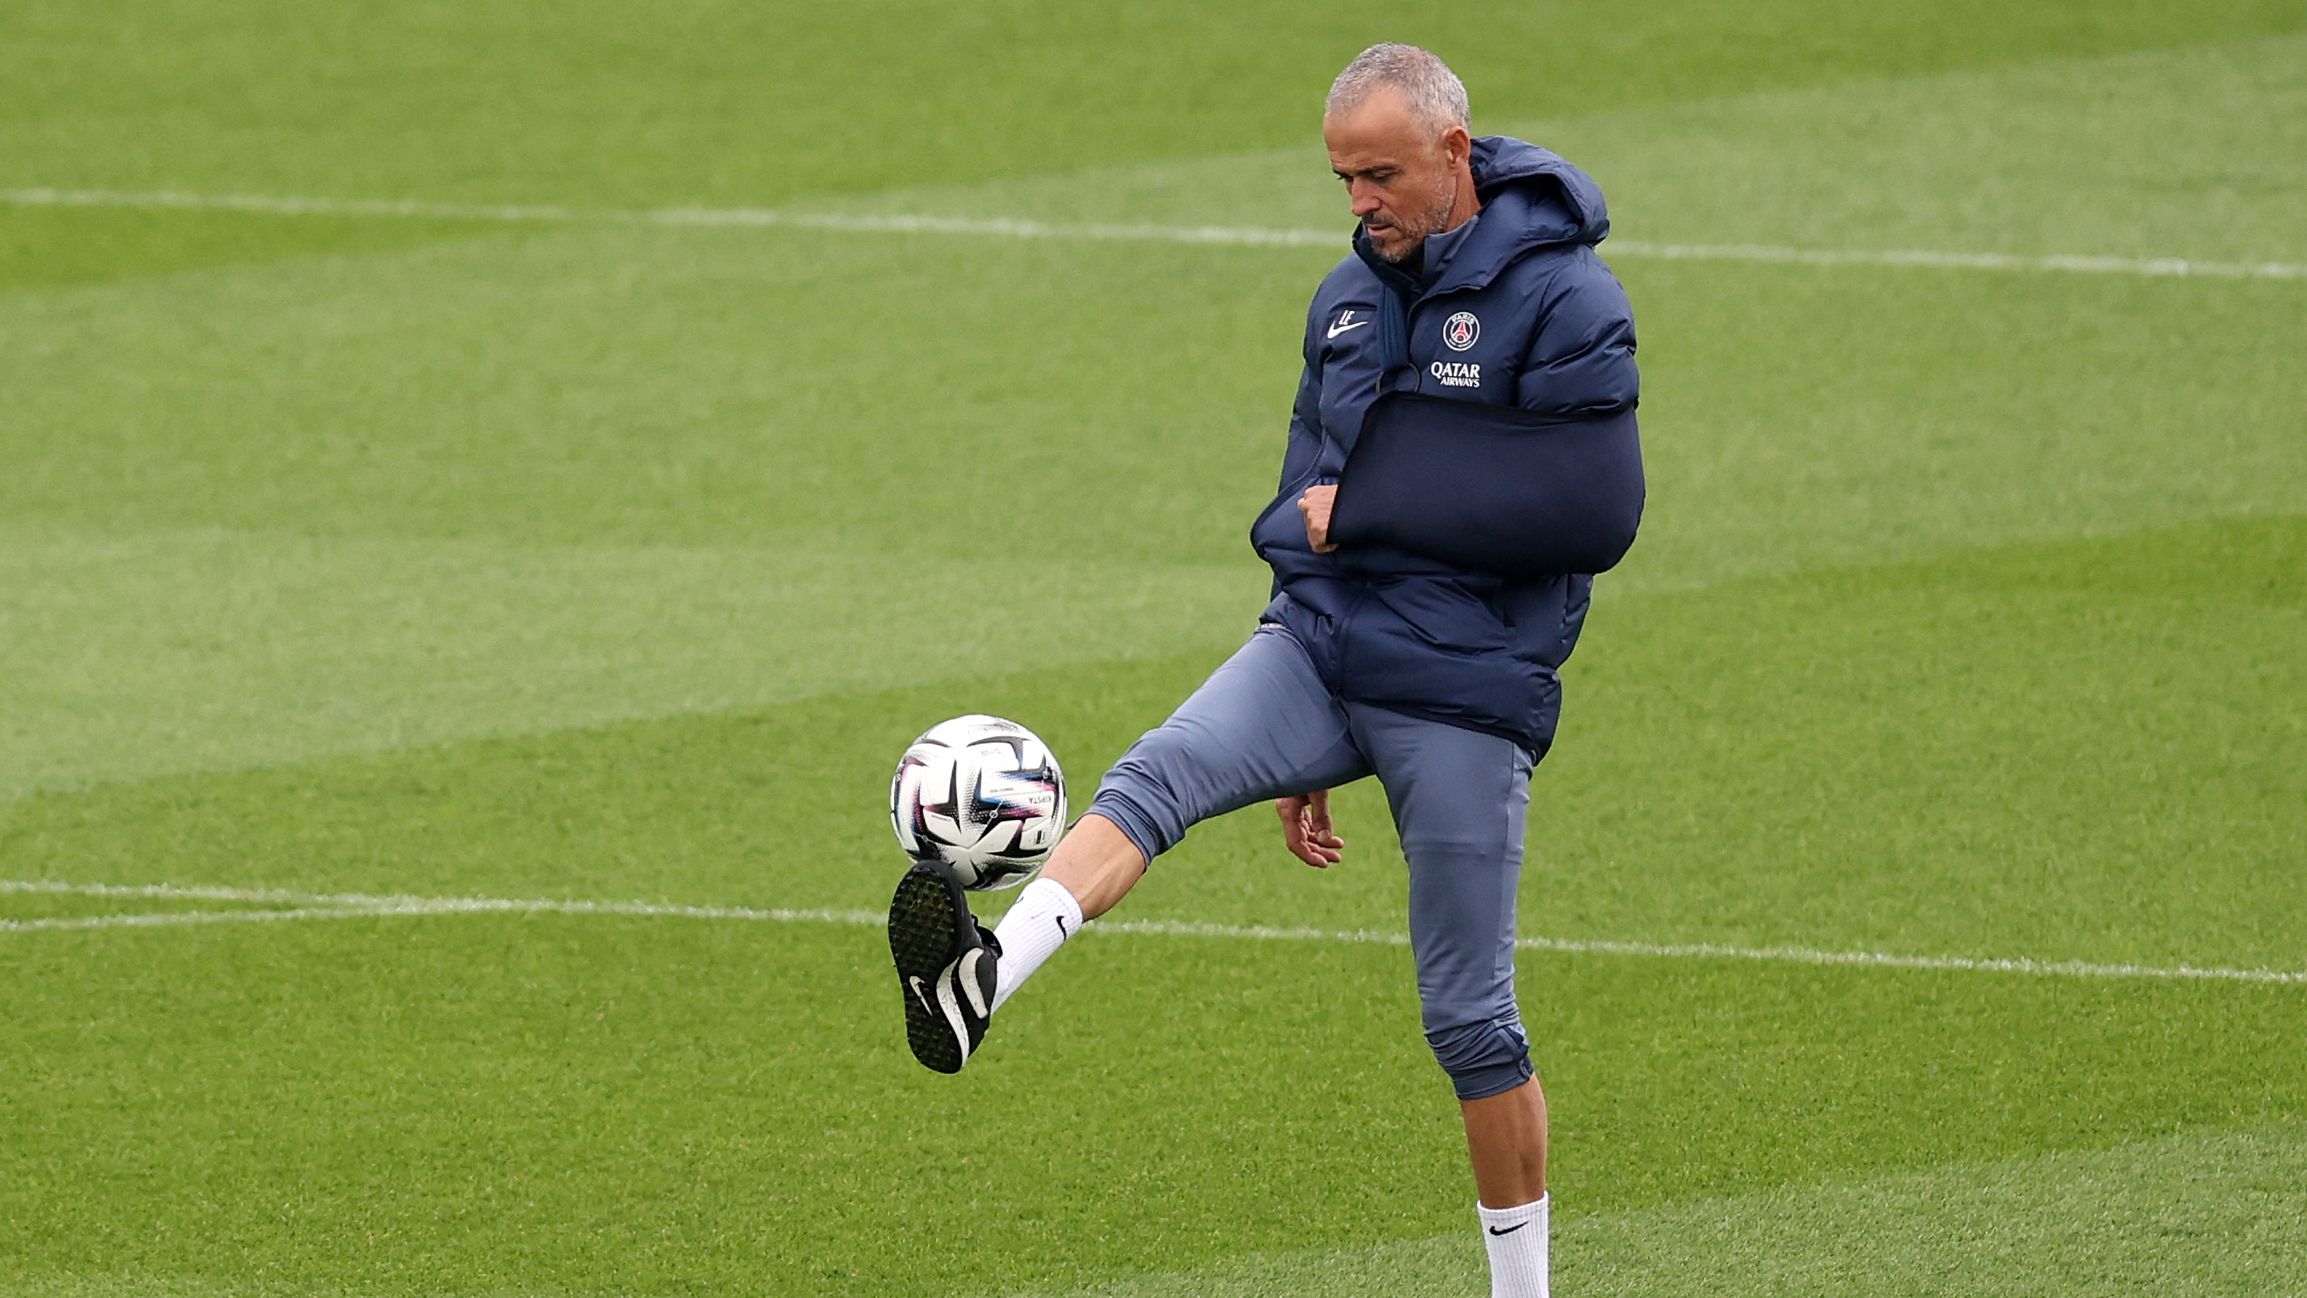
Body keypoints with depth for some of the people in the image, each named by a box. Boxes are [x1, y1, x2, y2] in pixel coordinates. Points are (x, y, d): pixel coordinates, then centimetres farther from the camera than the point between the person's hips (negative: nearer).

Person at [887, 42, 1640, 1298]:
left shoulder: (1561, 298, -10)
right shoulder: (1350, 298, 12)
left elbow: (1594, 512, -19)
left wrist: (1369, 508, -15)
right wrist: (1306, 756, 24)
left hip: (1465, 696, -5)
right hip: (1319, 643, 5)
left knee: (1469, 1018, 0)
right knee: (1158, 774, -24)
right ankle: (984, 979, -47)